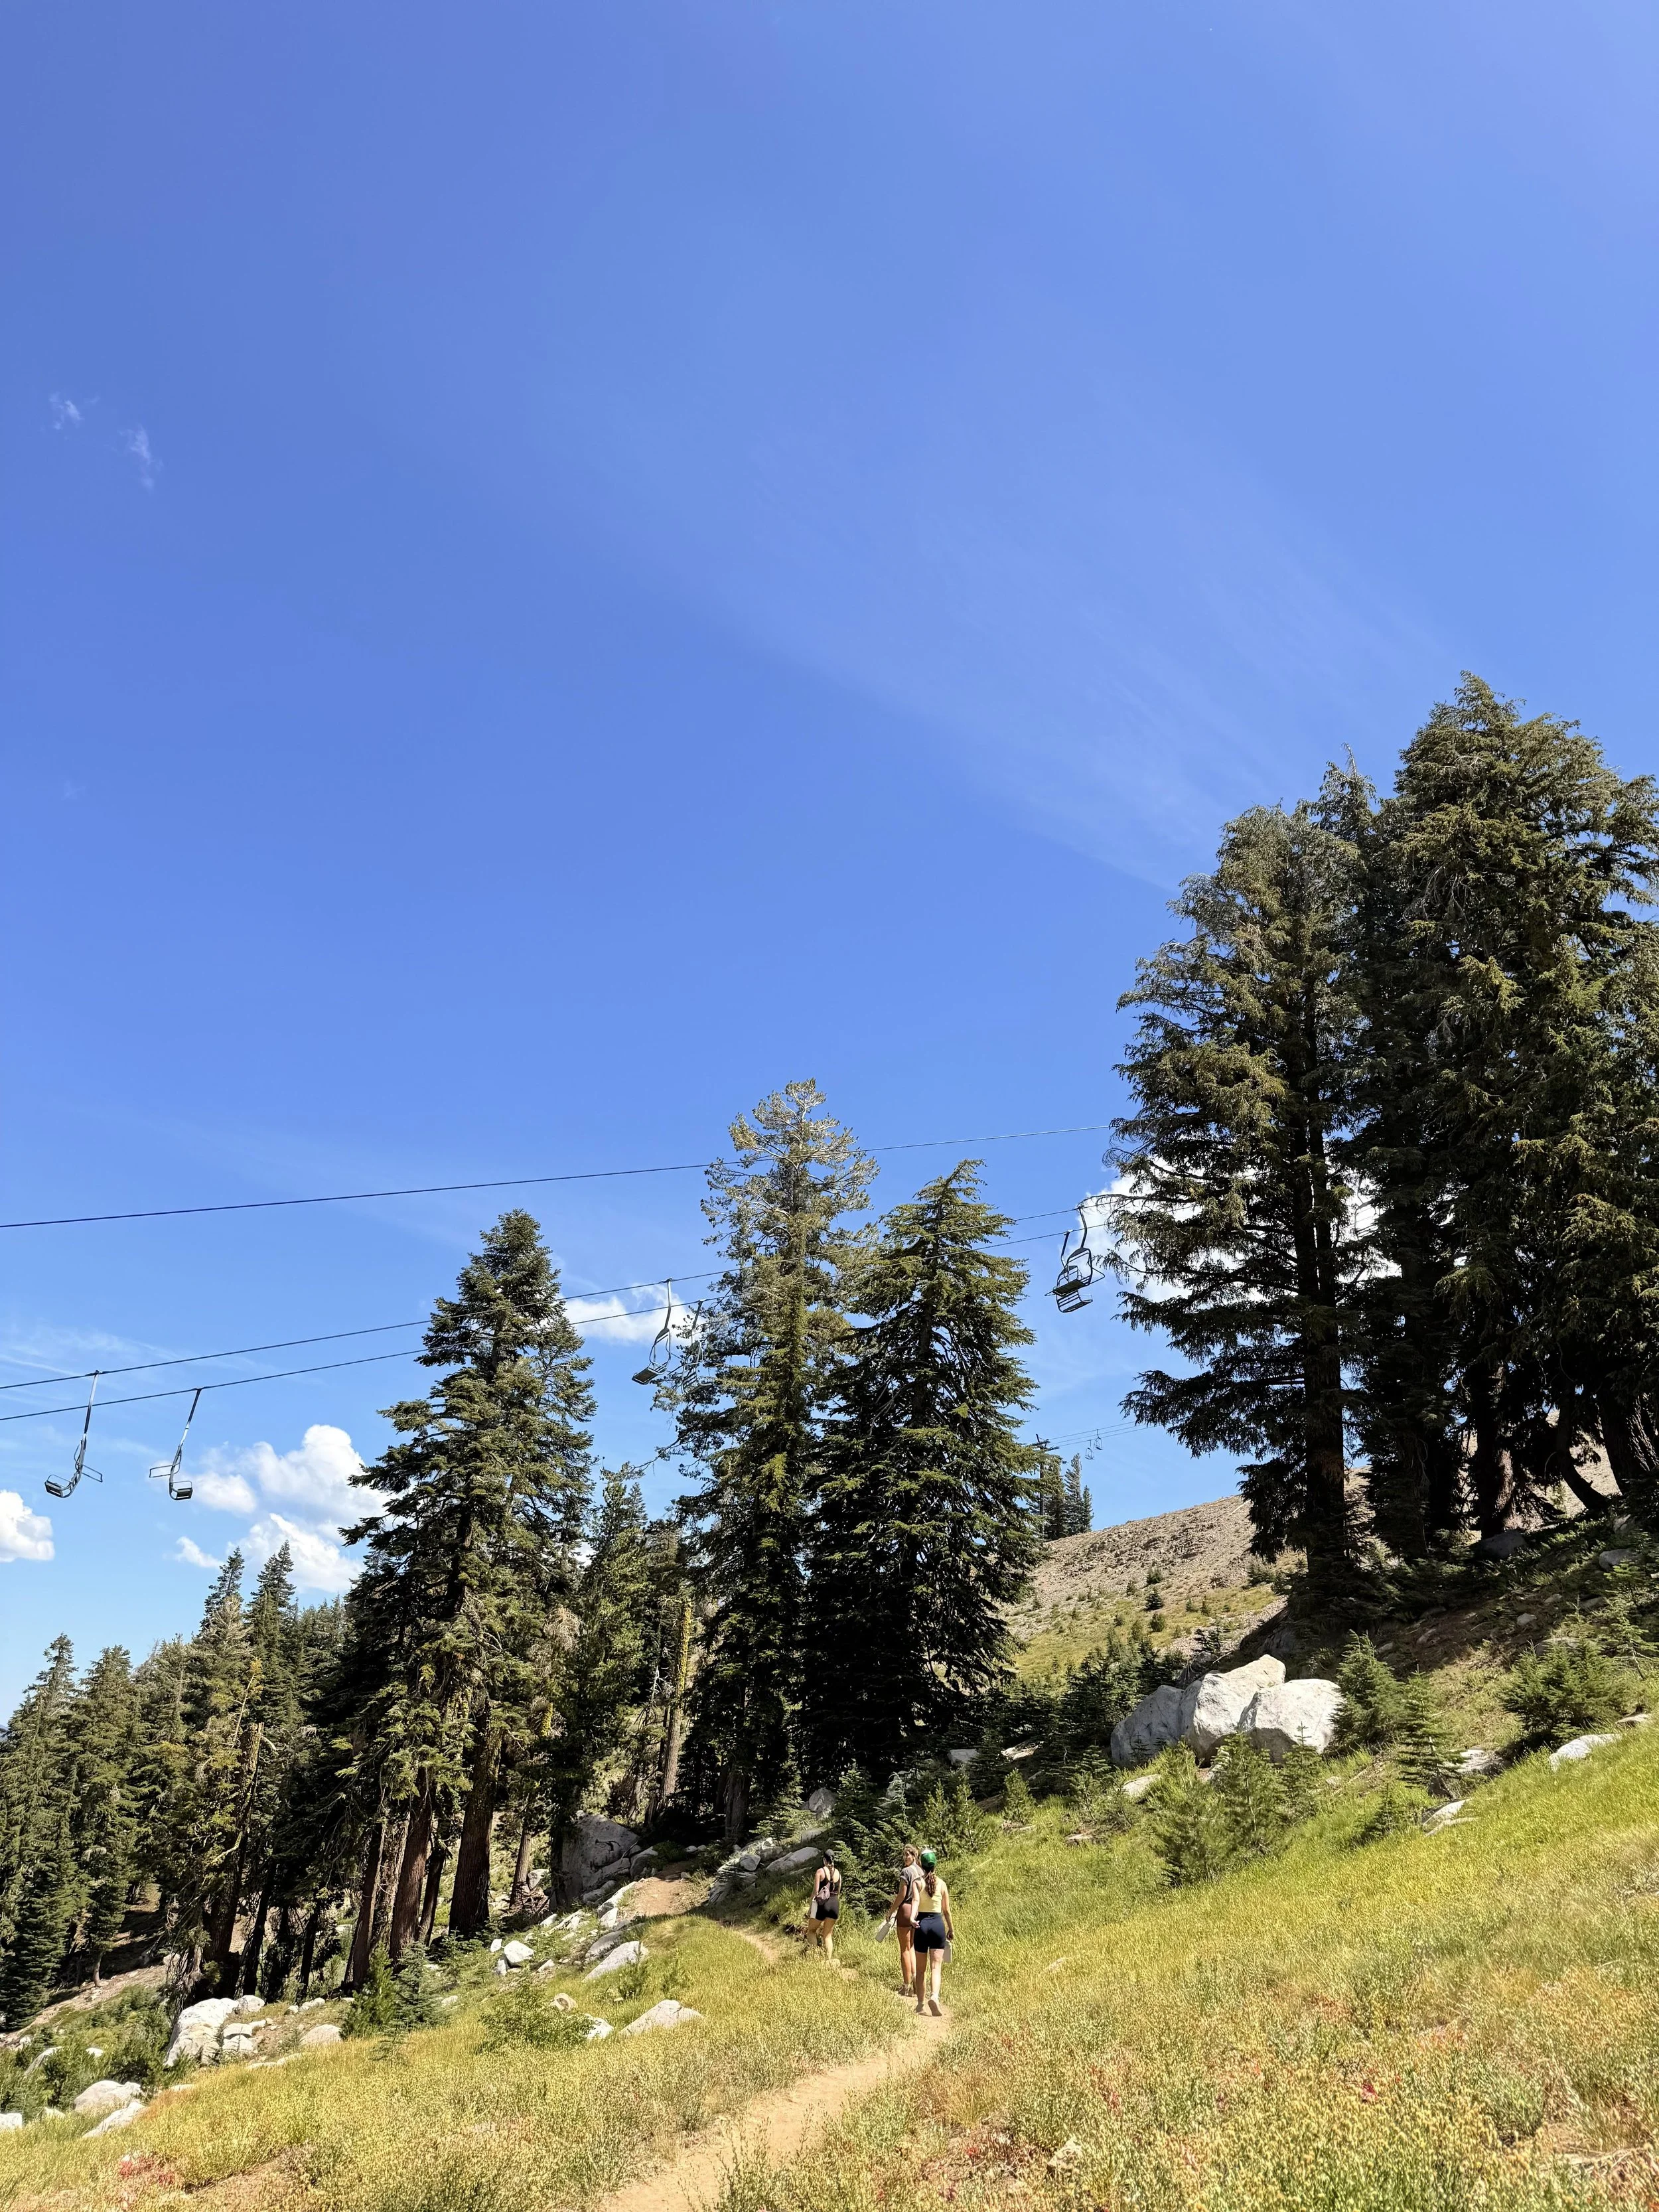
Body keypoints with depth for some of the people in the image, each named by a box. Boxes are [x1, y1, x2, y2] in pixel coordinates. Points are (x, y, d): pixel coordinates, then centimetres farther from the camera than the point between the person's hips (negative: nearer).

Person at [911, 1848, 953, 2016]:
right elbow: (947, 1910, 6)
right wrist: (951, 1929, 16)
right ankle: (934, 1997, -24)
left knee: (920, 1969, 14)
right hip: (938, 1924, 1)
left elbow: (916, 1901, -18)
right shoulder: (941, 1883, 2)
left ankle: (921, 2003, 17)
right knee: (936, 1967, -1)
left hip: (922, 1924, -1)